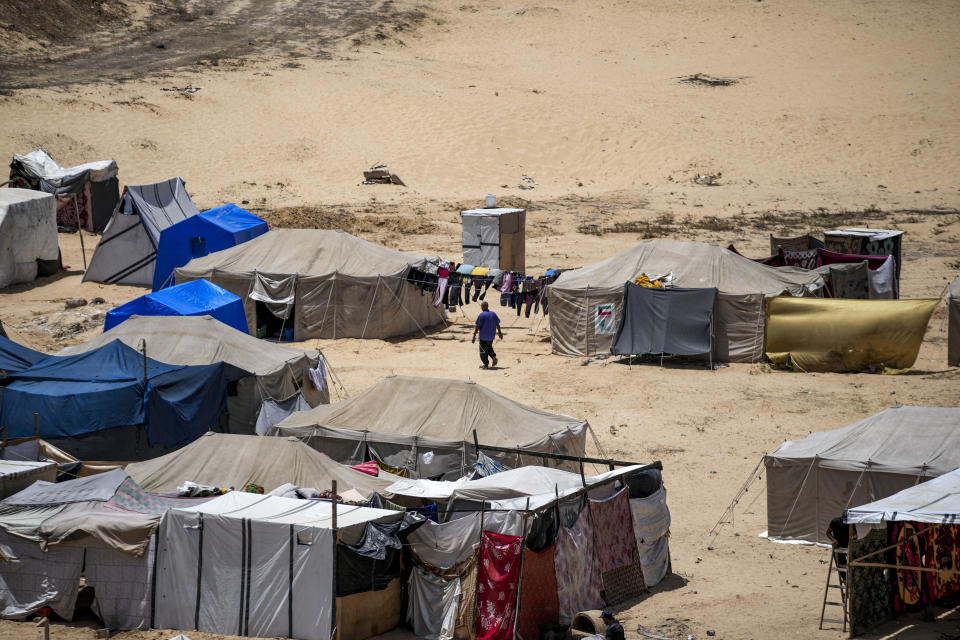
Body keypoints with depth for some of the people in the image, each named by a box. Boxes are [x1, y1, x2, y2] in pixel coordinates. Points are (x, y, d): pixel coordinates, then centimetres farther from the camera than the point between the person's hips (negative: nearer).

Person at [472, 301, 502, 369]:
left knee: (483, 350, 6)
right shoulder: (493, 314, 1)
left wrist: (474, 335, -11)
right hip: (491, 336, 6)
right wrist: (500, 333, 21)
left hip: (483, 336, -6)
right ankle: (493, 356, 4)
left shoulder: (482, 315, -15)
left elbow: (478, 326, -16)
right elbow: (497, 325, 9)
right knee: (489, 347, 26)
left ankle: (486, 364, 9)